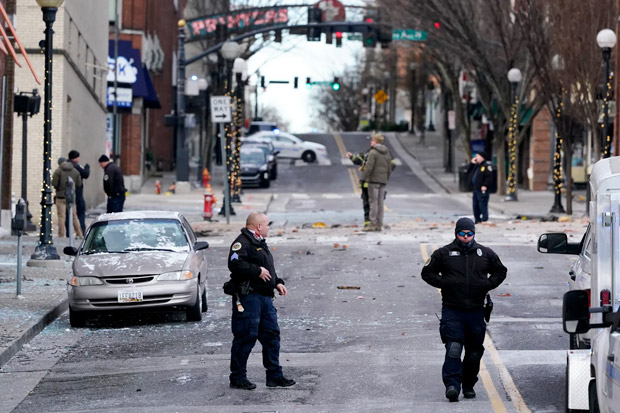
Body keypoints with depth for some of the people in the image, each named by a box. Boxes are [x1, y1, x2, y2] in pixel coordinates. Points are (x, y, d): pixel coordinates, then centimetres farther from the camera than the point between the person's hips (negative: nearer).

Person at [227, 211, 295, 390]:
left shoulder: (260, 243, 22)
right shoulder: (243, 242, -11)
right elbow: (235, 263, -27)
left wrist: (277, 282, 16)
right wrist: (257, 271, -20)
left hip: (265, 297, 10)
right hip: (248, 297, -10)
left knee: (272, 335, 9)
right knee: (246, 337, -6)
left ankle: (275, 375, 15)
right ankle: (238, 377, 1)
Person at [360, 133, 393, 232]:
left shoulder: (373, 152, -11)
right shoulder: (387, 153, 13)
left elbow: (369, 167, -16)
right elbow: (389, 168, 16)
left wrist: (364, 178, -8)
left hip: (374, 179, -7)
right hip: (383, 180, 7)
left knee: (373, 202, -5)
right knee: (380, 202, 8)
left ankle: (373, 224, -9)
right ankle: (379, 224, 8)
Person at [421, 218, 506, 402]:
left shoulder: (485, 254, 9)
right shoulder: (443, 253, 3)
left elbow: (500, 271, 21)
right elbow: (427, 273, 9)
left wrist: (488, 284, 3)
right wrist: (443, 282, -7)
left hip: (476, 311, 3)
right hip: (452, 311, -3)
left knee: (474, 351, 8)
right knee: (453, 348, -17)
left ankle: (468, 385, 23)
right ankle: (452, 385, -23)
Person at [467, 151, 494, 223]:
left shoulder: (487, 165, -9)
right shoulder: (476, 165, 20)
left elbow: (489, 177, -19)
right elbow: (469, 173, 25)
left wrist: (485, 185, -26)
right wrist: (472, 163, 17)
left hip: (482, 190, -10)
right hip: (476, 189, 10)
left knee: (483, 206, -9)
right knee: (475, 206, 14)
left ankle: (484, 220, -6)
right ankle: (477, 220, 23)